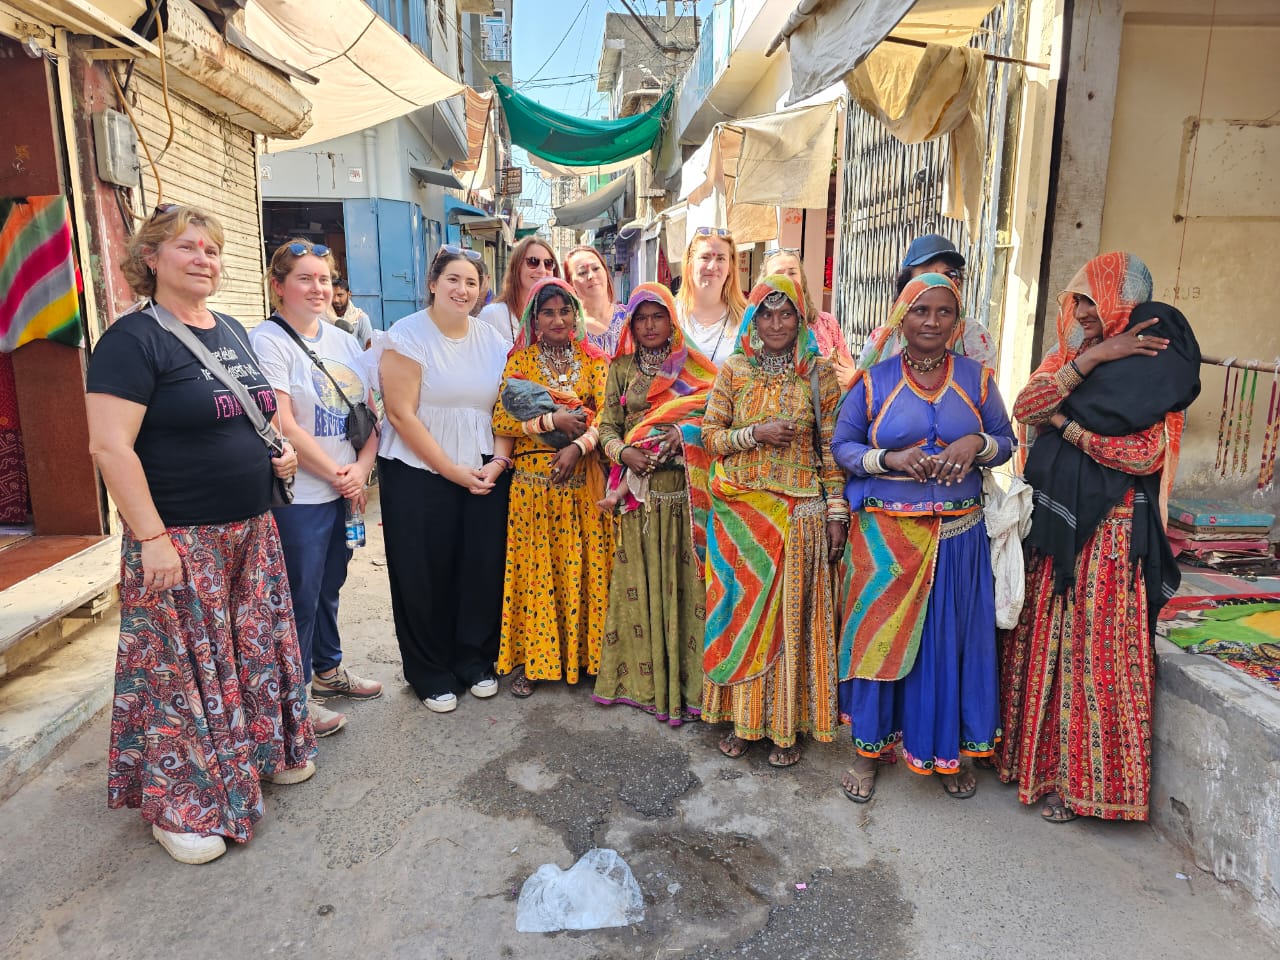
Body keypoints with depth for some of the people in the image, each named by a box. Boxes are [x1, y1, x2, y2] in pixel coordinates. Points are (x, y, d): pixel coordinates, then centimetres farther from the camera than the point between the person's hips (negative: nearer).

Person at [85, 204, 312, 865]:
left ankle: (264, 751, 37)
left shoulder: (232, 331, 11)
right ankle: (180, 807, 20)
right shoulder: (133, 339, -13)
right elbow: (110, 446, -19)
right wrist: (152, 538, -21)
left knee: (256, 650, 17)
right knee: (183, 669, 3)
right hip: (178, 540, -7)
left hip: (251, 530, 7)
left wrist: (279, 450, 4)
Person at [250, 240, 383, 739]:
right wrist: (336, 475, -12)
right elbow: (283, 427, -18)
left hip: (345, 491, 7)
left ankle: (328, 669, 38)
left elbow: (370, 412, 9)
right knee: (300, 596, 4)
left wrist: (361, 468, -6)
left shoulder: (343, 341, 10)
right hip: (298, 496, -7)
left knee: (329, 585, 20)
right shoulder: (268, 340, -11)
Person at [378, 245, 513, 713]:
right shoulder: (407, 336, -8)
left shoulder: (492, 339, 7)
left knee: (483, 569, 6)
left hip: (485, 474, 4)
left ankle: (476, 662, 26)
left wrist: (498, 461, -7)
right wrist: (454, 472, -14)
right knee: (426, 577, 4)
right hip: (419, 474, -4)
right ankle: (431, 674, 21)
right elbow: (402, 414, -13)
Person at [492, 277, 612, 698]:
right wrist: (552, 421, -15)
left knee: (581, 565, 4)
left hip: (582, 480, 1)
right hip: (533, 480, -1)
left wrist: (579, 446, -19)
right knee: (534, 567, 3)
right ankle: (531, 661, 15)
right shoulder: (520, 361, 4)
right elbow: (500, 420, -6)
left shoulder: (594, 361, 7)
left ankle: (581, 653, 19)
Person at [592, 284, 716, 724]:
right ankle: (641, 678, 17)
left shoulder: (695, 368, 7)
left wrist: (682, 437, -15)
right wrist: (624, 453, -12)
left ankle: (684, 680, 11)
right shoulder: (622, 369, 11)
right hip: (639, 490, 1)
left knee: (682, 579, 0)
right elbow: (607, 427, 8)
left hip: (684, 489, -1)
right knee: (640, 580, 5)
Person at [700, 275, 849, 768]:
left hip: (800, 513, -1)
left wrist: (837, 511, -4)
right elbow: (709, 435, 4)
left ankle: (787, 724, 18)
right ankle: (743, 716, 22)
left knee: (792, 613, 3)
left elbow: (831, 445, 1)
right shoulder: (733, 370, 5)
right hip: (740, 510, 1)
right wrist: (756, 434, -13)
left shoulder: (819, 371, 2)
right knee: (742, 608, 6)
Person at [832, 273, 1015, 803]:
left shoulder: (977, 378, 6)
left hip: (959, 535, 2)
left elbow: (1006, 439, 11)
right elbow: (841, 446, 1)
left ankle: (949, 749, 28)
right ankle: (870, 748, 22)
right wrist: (889, 460, -16)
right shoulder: (874, 381, 1)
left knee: (952, 637, 8)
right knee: (880, 634, 4)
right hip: (886, 534, -1)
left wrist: (977, 444, -12)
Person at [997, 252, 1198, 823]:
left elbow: (1146, 455, -16)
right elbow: (1025, 407, -8)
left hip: (1110, 529, -5)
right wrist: (1090, 359, -16)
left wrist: (1066, 424, -11)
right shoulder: (1068, 356, 10)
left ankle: (1082, 780, 16)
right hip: (1051, 520, 5)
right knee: (1039, 638, 11)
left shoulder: (1155, 366, -6)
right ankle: (1033, 755, 27)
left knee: (1094, 648, 0)